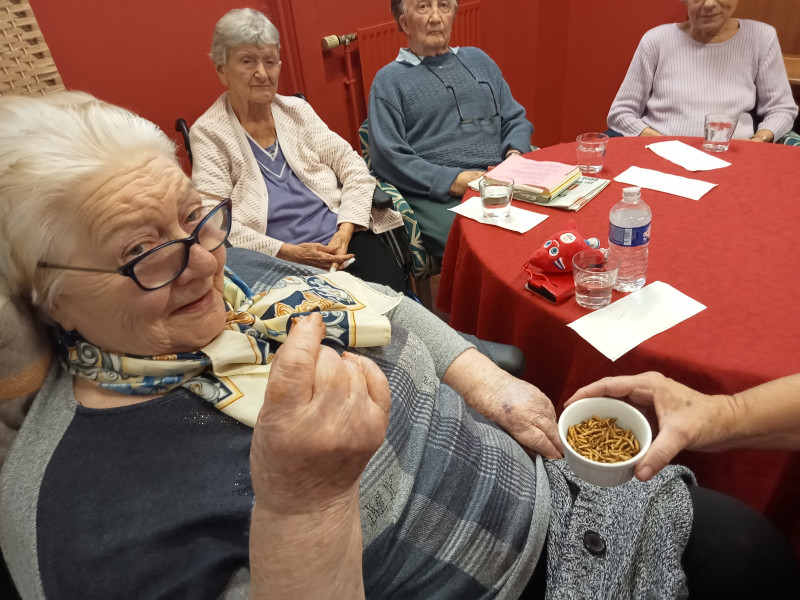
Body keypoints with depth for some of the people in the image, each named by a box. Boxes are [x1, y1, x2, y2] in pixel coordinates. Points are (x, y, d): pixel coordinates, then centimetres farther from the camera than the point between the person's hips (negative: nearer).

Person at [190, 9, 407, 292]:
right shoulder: (208, 133, 3)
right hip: (279, 260, -3)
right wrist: (288, 252, -18)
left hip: (345, 238, 4)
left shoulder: (297, 110, 14)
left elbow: (354, 168, 7)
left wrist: (345, 231, -10)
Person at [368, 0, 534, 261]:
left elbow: (516, 120, 22)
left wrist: (515, 154, -1)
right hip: (436, 195, -4)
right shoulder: (389, 80, 8)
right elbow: (388, 157, -4)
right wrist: (454, 181, -14)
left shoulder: (479, 60, 24)